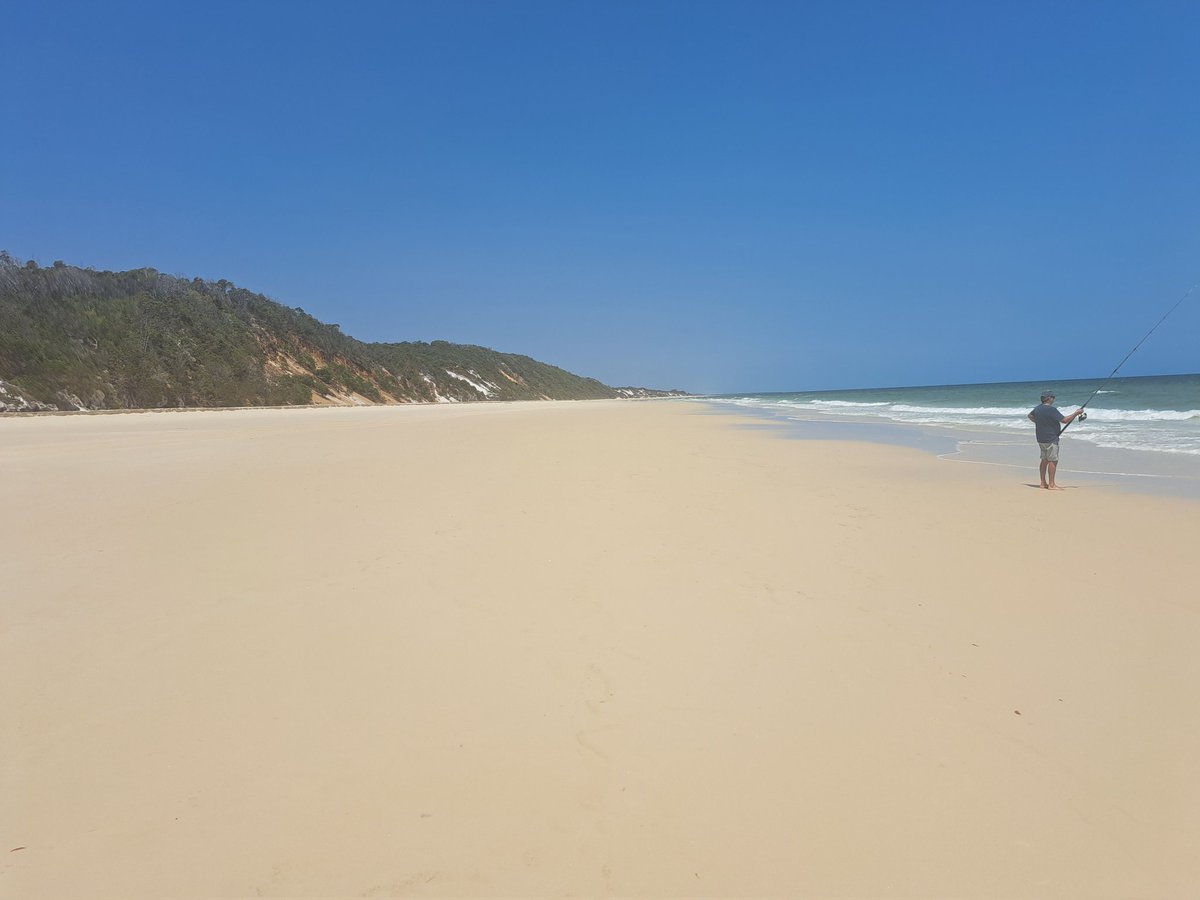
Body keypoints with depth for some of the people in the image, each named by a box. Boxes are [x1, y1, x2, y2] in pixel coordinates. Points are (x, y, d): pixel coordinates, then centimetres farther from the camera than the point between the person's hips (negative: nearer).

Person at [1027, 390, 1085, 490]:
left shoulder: (1037, 408, 7)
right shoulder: (1051, 410, -19)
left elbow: (1030, 416, 26)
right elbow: (1065, 420, -20)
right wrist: (1076, 413, -9)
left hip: (1041, 439, 9)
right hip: (1051, 439, -9)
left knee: (1045, 460, 14)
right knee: (1053, 460, -5)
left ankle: (1043, 483, 19)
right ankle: (1051, 485, -6)